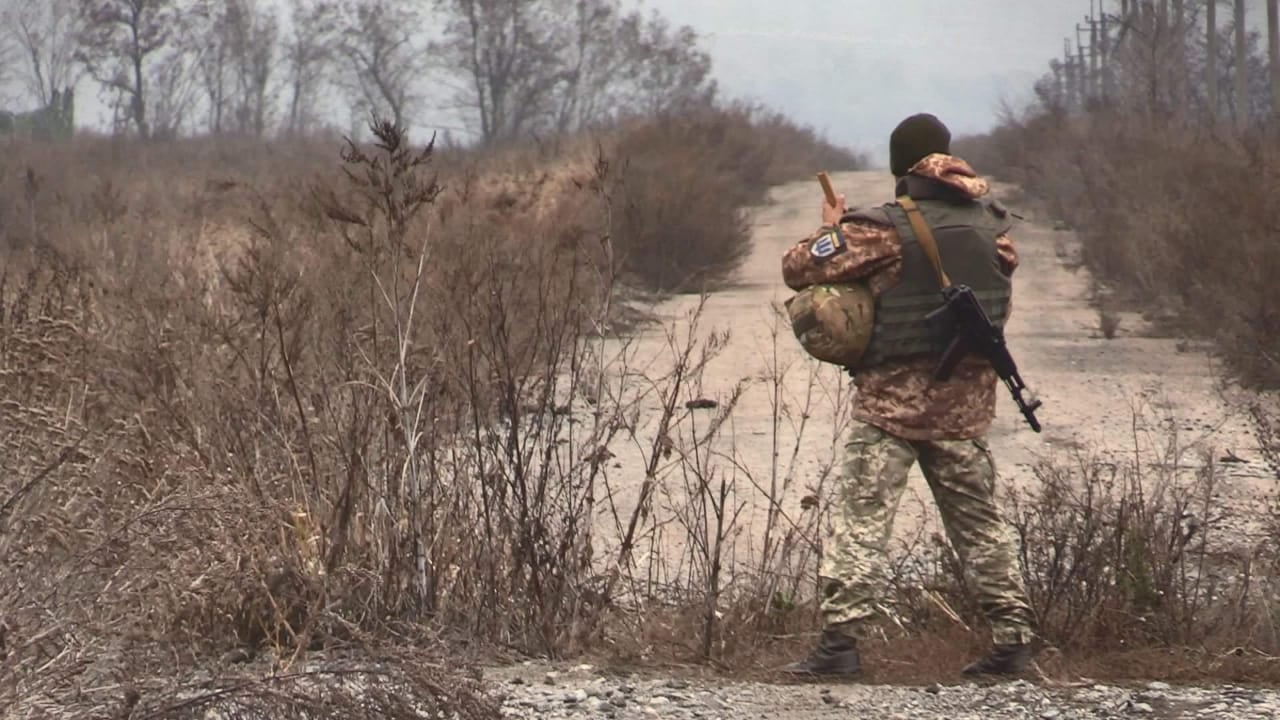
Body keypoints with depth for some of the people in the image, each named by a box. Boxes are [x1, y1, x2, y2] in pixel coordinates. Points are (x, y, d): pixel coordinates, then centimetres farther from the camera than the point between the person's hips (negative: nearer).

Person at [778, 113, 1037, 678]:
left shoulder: (884, 231, -11)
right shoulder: (990, 224, 3)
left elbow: (798, 267, -11)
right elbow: (1002, 283, 20)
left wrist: (831, 230, 7)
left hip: (893, 397, -5)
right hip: (968, 398, 5)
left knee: (861, 516, -5)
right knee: (978, 520, 15)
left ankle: (841, 638, -13)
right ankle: (1013, 635, 15)